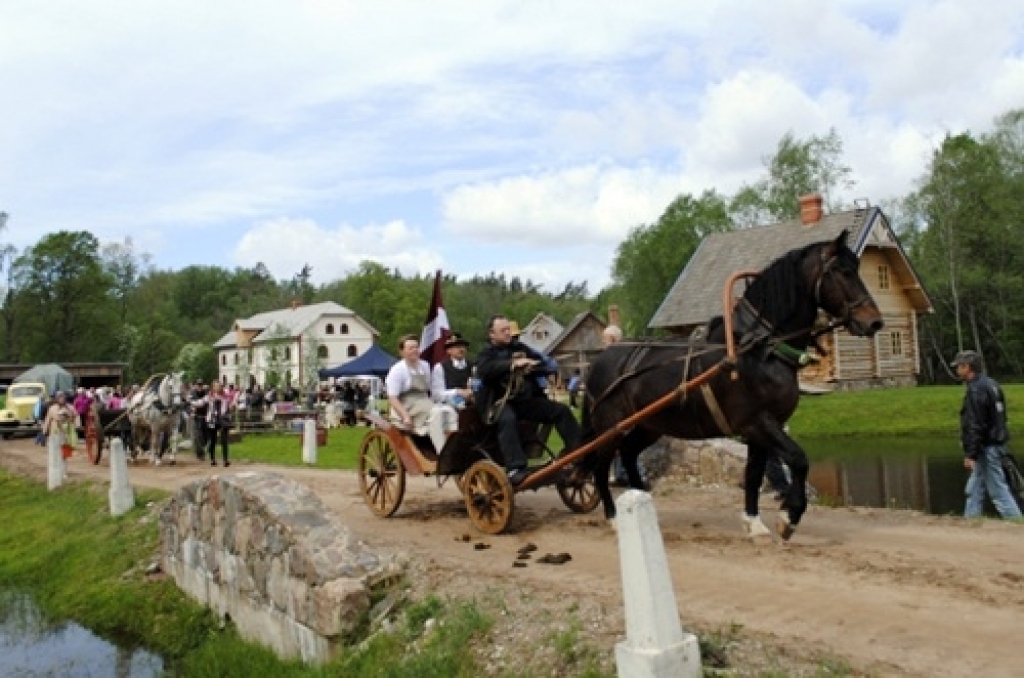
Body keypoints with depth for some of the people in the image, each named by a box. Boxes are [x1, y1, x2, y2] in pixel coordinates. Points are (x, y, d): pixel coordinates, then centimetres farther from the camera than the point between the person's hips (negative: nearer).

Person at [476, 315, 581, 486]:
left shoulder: (520, 348, 16)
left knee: (562, 410, -5)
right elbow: (484, 370, -19)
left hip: (528, 400, 6)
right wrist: (512, 364, -27)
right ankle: (516, 469, -43)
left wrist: (532, 368, -8)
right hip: (501, 401, -5)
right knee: (508, 419, -38)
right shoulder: (487, 353, 4)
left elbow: (544, 364, 16)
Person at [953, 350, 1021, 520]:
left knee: (998, 490, -4)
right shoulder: (991, 384, 12)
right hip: (995, 442, 10)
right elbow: (998, 417, 18)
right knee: (974, 490, 16)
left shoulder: (976, 389, -19)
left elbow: (975, 426, -22)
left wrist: (970, 454, -20)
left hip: (986, 448, -10)